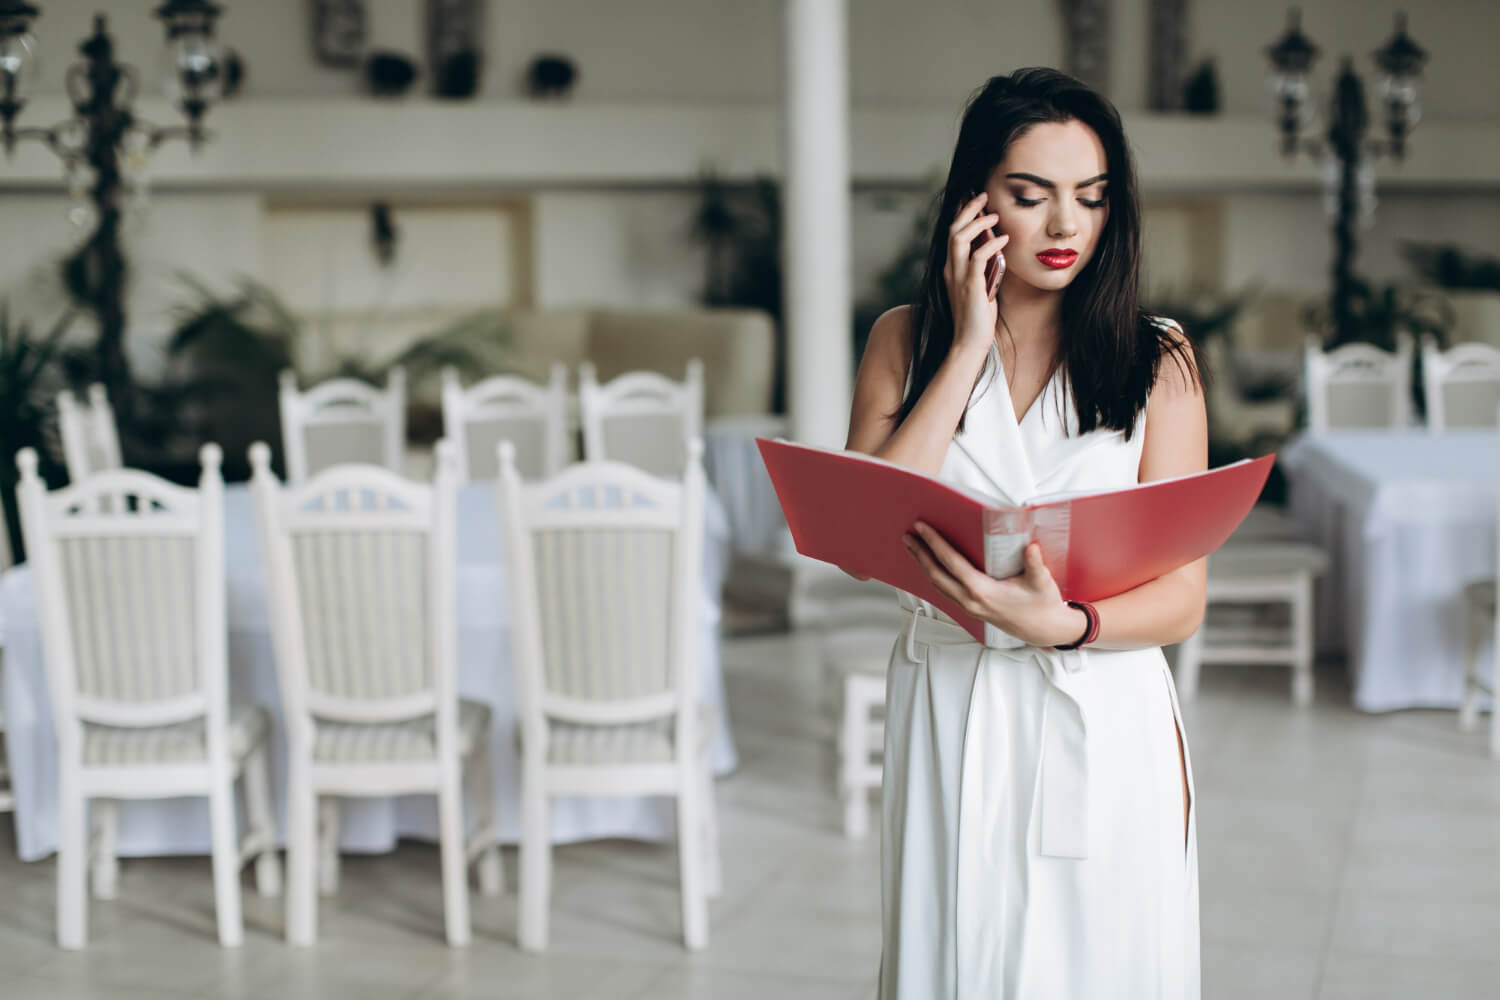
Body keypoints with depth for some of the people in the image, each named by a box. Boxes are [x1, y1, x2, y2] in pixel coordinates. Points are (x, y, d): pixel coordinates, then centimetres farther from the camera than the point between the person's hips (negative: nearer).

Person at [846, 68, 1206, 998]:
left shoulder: (1158, 358, 0)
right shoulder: (907, 341, 5)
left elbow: (1181, 599, -5)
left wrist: (1060, 623, -26)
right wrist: (968, 348, -8)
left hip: (1103, 724, -1)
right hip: (949, 717, 1)